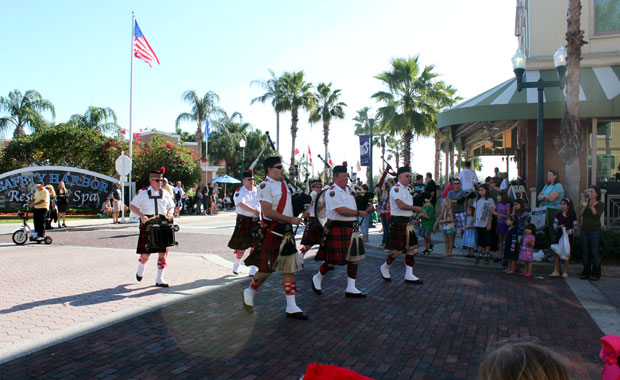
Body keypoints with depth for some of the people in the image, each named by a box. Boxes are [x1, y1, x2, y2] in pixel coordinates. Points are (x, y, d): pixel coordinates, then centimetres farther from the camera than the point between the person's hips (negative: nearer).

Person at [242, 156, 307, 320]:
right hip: (272, 231, -8)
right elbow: (268, 212, -22)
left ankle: (291, 308, 12)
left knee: (289, 269, 7)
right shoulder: (265, 185, -14)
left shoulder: (283, 183, 12)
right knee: (267, 269, 2)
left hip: (286, 231, 8)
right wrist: (291, 219, -20)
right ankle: (249, 293, 30)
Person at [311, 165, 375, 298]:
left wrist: (366, 210, 6)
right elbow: (341, 210, -23)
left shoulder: (349, 190, 14)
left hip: (351, 228, 8)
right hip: (337, 229, -8)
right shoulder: (332, 192, -14)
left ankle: (351, 288, 17)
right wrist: (359, 213, -15)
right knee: (333, 260, -1)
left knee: (354, 257, 8)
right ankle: (317, 278, 25)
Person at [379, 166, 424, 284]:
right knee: (397, 250, -6)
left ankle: (409, 275, 12)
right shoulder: (396, 188, -13)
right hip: (398, 222, -10)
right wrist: (416, 208, -11)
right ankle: (384, 267, 17)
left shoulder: (406, 189, 18)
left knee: (411, 248, 7)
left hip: (407, 222, 10)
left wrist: (415, 210, 3)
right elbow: (401, 205, -23)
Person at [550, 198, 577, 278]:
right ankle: (556, 271, 5)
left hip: (568, 236, -3)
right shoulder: (558, 215, 8)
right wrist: (559, 227, -12)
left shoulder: (572, 215, 0)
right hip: (559, 236, 3)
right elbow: (554, 225, 8)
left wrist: (569, 231, -17)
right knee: (556, 253, -1)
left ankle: (565, 272, 12)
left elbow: (575, 227, -1)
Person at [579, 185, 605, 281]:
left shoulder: (601, 204, -1)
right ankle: (586, 272, 13)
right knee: (585, 252, 5)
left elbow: (597, 215, -17)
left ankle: (596, 274, 3)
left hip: (595, 230, -4)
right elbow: (580, 214, -2)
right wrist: (584, 207, -17)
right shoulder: (585, 202, 10)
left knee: (595, 252, -4)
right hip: (584, 230, 4)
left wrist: (592, 207, -29)